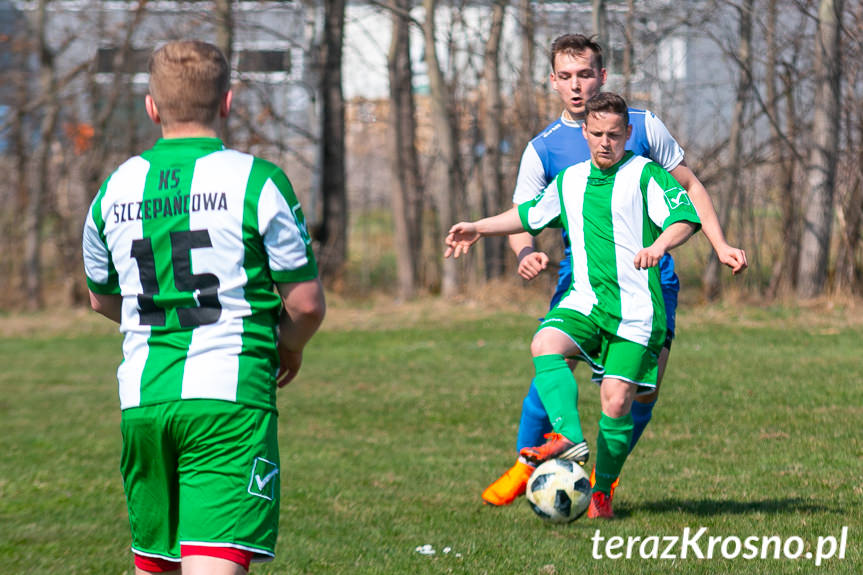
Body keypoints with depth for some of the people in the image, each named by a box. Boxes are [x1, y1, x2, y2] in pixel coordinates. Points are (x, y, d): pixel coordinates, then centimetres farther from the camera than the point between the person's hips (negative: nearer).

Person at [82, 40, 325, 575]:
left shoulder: (117, 189, 10)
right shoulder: (256, 181, -4)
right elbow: (307, 302, -2)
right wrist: (288, 349, 20)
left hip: (141, 399, 5)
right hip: (229, 399, -5)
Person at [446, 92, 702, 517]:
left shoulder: (645, 175, -2)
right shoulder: (569, 181, 15)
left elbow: (685, 218, -15)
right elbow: (530, 214, 33)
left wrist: (658, 246, -35)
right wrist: (480, 228, 32)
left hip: (635, 308, -4)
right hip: (585, 299, 4)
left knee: (616, 401, -9)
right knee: (545, 344, -27)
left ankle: (602, 490, 8)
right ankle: (568, 437, -40)